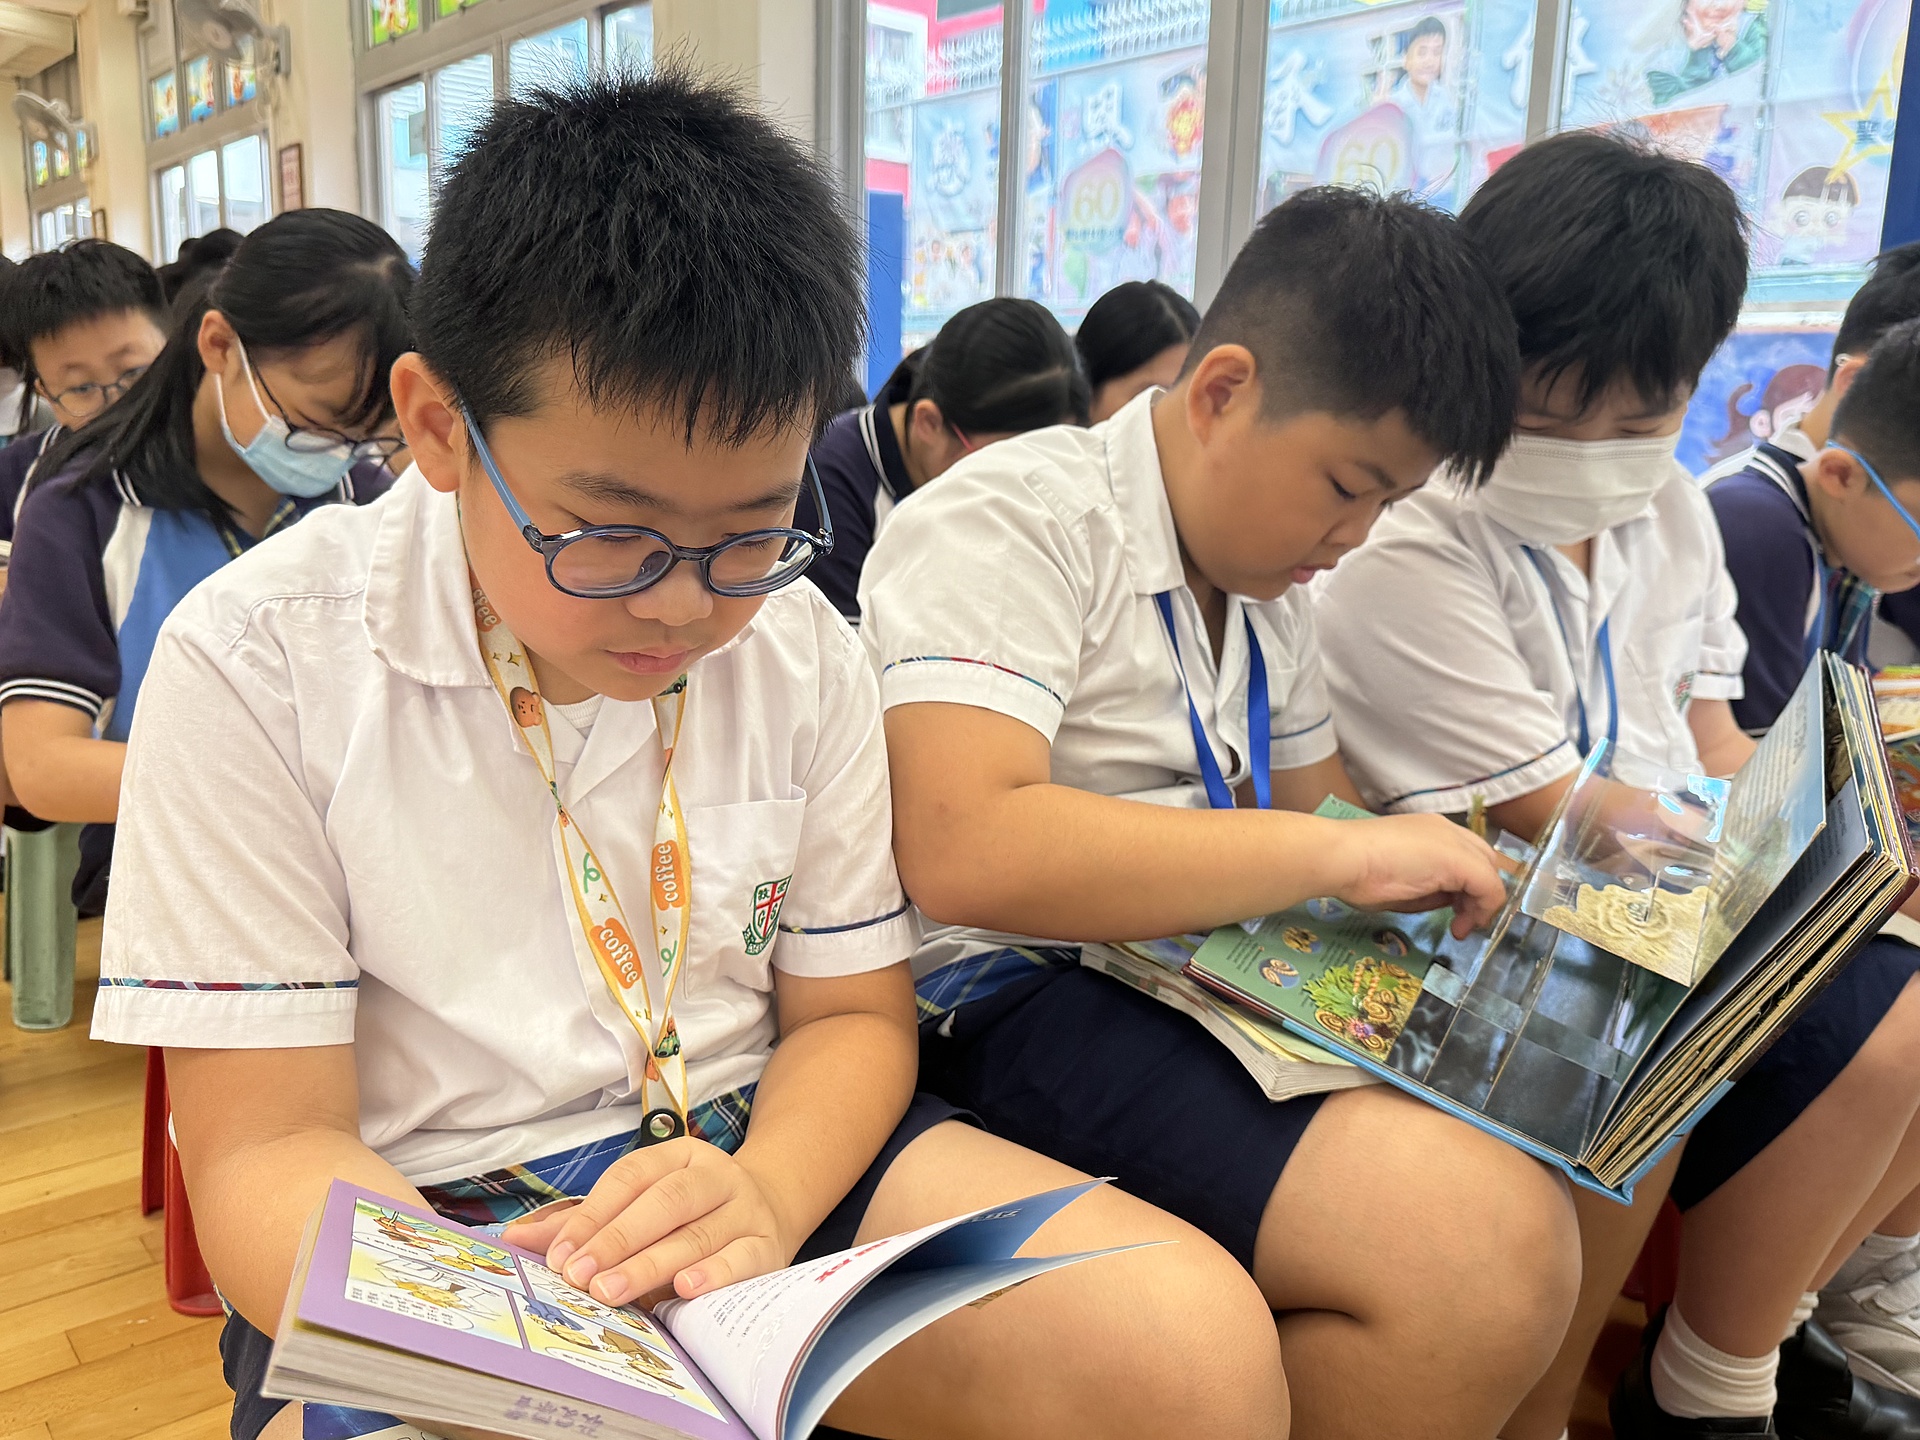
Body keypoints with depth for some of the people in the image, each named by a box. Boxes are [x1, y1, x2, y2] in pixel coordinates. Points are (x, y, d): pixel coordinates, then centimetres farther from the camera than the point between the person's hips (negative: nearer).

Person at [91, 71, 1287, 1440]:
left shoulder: (800, 648, -2)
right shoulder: (258, 664, -13)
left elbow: (851, 1011, 5)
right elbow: (268, 1140, -11)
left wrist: (766, 1192, -19)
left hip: (760, 1146, 3)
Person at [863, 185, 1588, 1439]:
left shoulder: (1271, 585, 16)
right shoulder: (1013, 521, -11)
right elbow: (962, 851, -26)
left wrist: (1435, 866, 2)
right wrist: (1338, 851, -22)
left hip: (1208, 980, 9)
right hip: (1014, 1000, -9)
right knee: (1482, 1250, -26)